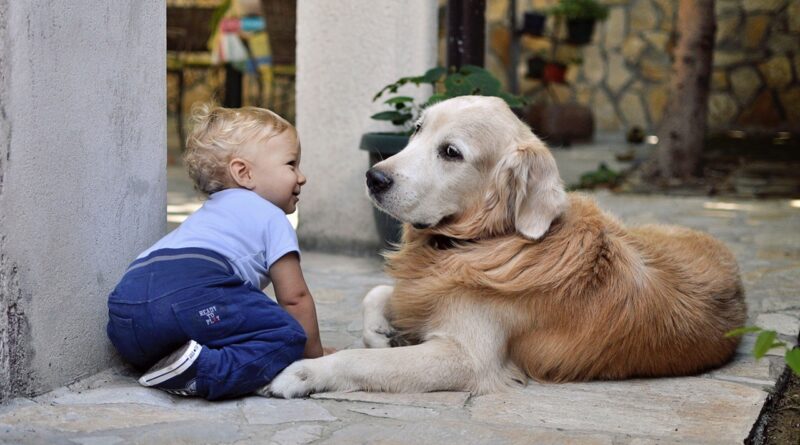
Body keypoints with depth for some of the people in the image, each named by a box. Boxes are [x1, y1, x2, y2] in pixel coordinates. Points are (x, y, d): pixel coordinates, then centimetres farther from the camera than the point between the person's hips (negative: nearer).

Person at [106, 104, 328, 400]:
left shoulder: (206, 214, 41)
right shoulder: (271, 217, 16)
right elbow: (294, 297, 13)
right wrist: (315, 357, 25)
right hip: (188, 294, -8)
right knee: (288, 336, -8)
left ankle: (162, 364, 7)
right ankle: (204, 371, -28)